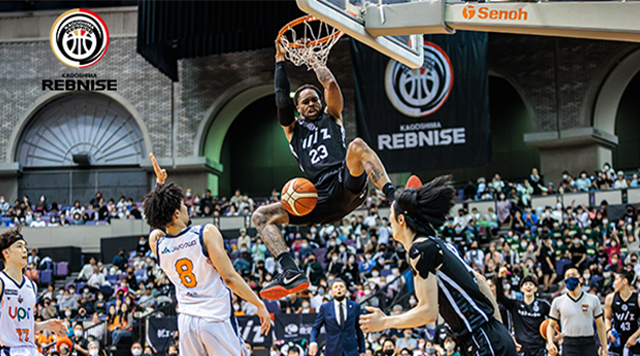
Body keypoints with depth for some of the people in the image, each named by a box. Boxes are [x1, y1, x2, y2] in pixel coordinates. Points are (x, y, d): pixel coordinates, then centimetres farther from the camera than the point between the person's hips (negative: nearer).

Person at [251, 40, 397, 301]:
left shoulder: (331, 117, 23)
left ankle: (395, 197, -50)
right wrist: (280, 60, 16)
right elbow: (282, 97, 13)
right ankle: (291, 273, -27)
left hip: (346, 186, -3)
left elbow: (330, 83, 10)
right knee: (262, 216, -8)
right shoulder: (293, 130, 26)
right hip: (321, 200, 3)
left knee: (357, 146, -33)